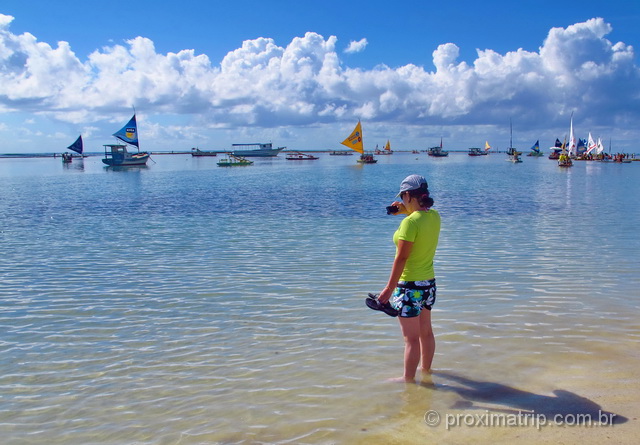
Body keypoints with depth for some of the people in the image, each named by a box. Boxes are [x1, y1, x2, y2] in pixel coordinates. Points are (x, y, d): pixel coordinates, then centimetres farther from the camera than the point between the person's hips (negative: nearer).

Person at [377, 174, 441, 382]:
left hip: (410, 286, -8)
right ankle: (426, 369, 38)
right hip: (429, 282, 8)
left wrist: (389, 288, -19)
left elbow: (401, 258, -23)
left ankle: (408, 378, 15)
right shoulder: (435, 216, 1)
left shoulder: (410, 222, -22)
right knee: (426, 331, 22)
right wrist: (406, 210, 9)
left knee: (411, 337, 3)